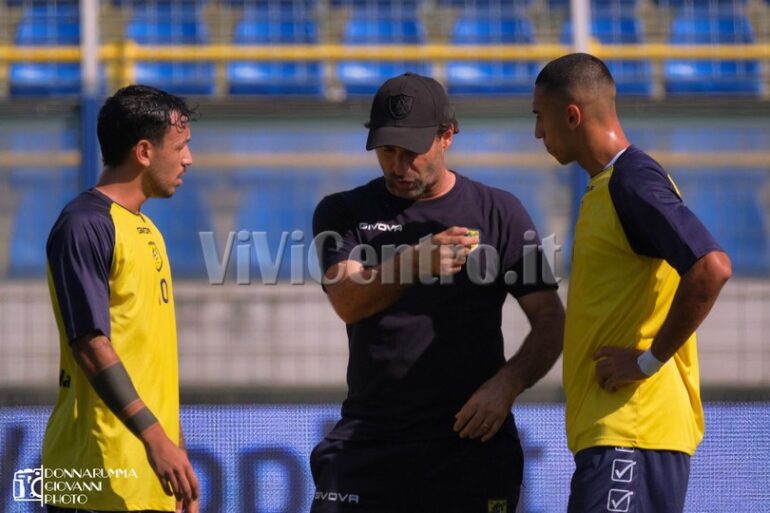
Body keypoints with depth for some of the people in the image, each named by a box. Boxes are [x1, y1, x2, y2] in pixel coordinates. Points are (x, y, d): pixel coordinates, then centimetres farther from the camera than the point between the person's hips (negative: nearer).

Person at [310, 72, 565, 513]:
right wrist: (414, 262, -26)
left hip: (469, 439, -1)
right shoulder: (344, 213, 10)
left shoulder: (499, 213, 8)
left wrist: (506, 384, -11)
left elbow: (551, 324, 7)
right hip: (370, 439, 1)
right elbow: (348, 303, -8)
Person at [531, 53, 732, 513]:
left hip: (631, 430, -10)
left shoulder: (633, 181, -12)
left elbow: (711, 268, -25)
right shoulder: (606, 186, 19)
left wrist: (650, 359, -19)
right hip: (610, 428, 10)